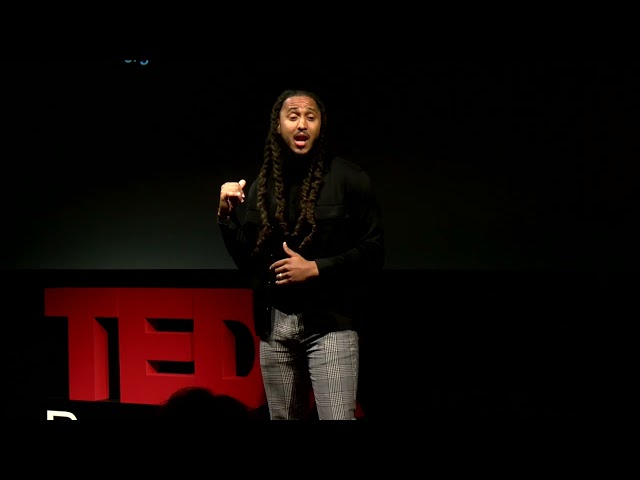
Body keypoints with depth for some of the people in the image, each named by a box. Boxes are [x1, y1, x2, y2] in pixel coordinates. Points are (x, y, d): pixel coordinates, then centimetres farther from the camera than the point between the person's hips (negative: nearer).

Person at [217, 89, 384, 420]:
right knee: (282, 419, 12)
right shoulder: (263, 184, 8)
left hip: (330, 322, -4)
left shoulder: (348, 178, -3)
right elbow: (248, 262, 10)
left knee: (338, 418, -13)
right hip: (275, 324, 4)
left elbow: (373, 251, -6)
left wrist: (316, 268, -15)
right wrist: (227, 215, -3)